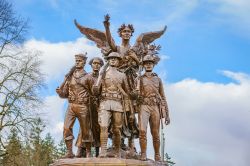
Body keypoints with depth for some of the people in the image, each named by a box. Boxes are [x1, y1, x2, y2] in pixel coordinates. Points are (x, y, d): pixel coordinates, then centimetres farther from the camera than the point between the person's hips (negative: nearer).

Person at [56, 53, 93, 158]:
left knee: (85, 130, 4)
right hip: (71, 106, 3)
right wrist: (60, 92, -7)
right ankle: (69, 152, 0)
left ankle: (88, 152, 16)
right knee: (66, 128, -6)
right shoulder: (69, 76, 11)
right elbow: (65, 94, 13)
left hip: (83, 107, -3)